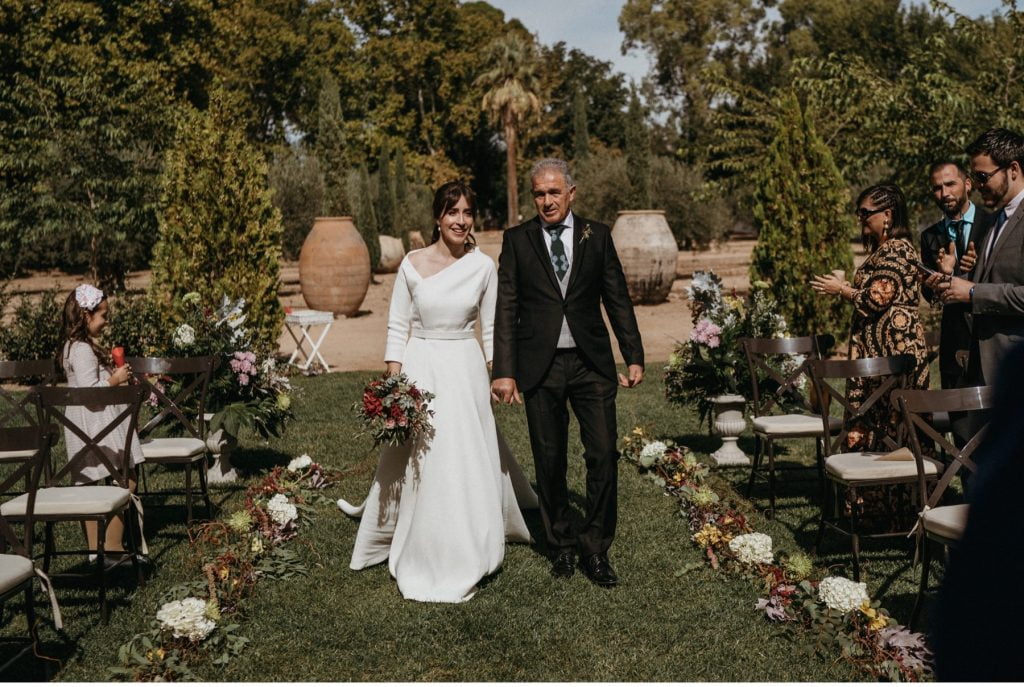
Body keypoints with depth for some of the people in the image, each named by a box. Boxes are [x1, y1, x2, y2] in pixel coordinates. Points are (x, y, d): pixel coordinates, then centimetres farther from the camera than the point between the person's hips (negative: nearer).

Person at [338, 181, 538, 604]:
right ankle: (424, 559, 28)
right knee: (414, 461, 7)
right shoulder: (412, 264, -2)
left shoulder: (483, 266, 0)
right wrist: (393, 381, -6)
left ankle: (462, 559, 19)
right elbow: (397, 326, 1)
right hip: (420, 369, 0)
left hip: (465, 371, 0)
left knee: (468, 461, 2)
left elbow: (491, 329, 7)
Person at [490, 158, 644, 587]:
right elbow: (506, 309, -1)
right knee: (550, 461, 8)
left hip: (592, 363, 1)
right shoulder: (517, 240, 2)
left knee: (604, 455, -3)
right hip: (540, 366, 0)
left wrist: (634, 356, 2)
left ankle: (596, 548, 12)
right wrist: (504, 371, -7)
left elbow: (617, 299, 8)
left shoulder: (597, 236, 5)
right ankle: (562, 544, 24)